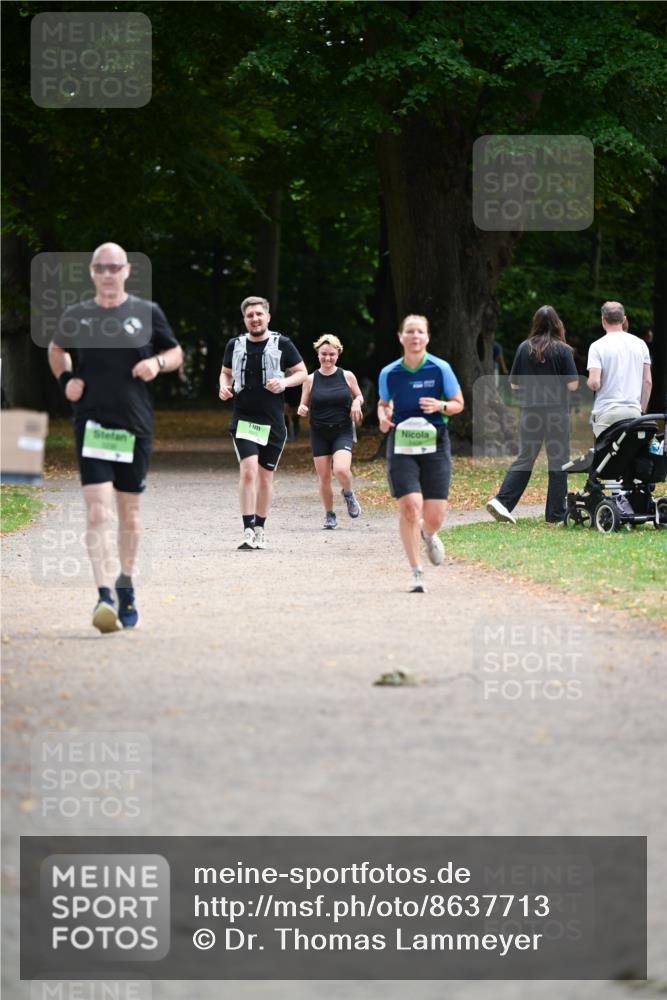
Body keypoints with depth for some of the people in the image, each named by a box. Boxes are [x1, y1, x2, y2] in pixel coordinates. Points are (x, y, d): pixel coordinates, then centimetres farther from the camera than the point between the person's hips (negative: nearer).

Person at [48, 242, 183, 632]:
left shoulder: (147, 313, 2)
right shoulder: (77, 316, 4)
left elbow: (176, 353, 14)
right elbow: (56, 349, 23)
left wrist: (158, 362, -8)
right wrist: (65, 378, 5)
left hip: (135, 425, 1)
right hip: (92, 424, -1)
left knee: (129, 512, 11)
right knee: (98, 512, -14)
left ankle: (126, 585, 31)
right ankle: (105, 596, -20)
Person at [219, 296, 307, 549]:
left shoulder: (282, 344, 0)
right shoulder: (235, 345, 6)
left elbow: (302, 372, 6)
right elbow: (226, 372, 21)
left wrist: (284, 382, -13)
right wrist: (224, 386, -2)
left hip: (273, 421, 0)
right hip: (243, 420, 0)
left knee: (265, 476, 9)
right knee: (248, 470, -17)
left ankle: (259, 530, 23)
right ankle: (248, 531, -20)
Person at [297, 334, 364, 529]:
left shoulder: (347, 377, 1)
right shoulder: (311, 380, 2)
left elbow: (359, 397, 15)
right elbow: (304, 407, 9)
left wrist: (357, 403, -9)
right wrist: (302, 410, -15)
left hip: (342, 432, -1)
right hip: (319, 434, 2)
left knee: (341, 469, -23)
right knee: (324, 478, 1)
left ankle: (349, 495, 9)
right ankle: (329, 514, 21)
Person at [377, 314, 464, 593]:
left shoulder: (440, 369, -2)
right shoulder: (389, 373, 2)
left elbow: (458, 403, 7)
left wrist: (440, 406, -15)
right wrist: (383, 416, -4)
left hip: (435, 443, 0)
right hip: (402, 444, 0)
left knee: (435, 515, -4)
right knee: (409, 506, -16)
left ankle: (428, 535, 37)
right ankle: (416, 573, -3)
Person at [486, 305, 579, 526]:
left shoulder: (524, 348, 1)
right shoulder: (562, 350, -7)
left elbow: (514, 384, 6)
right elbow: (572, 385, -9)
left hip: (529, 412, 3)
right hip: (557, 412, -3)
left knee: (524, 458, 11)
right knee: (558, 461, 5)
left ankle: (502, 501, -4)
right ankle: (556, 514, 8)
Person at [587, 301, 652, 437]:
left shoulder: (597, 346, -5)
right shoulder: (640, 344, 7)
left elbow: (594, 383, -13)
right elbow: (648, 382, 8)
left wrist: (589, 382, 10)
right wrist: (642, 410, 16)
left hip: (607, 412, -4)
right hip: (633, 410, 4)